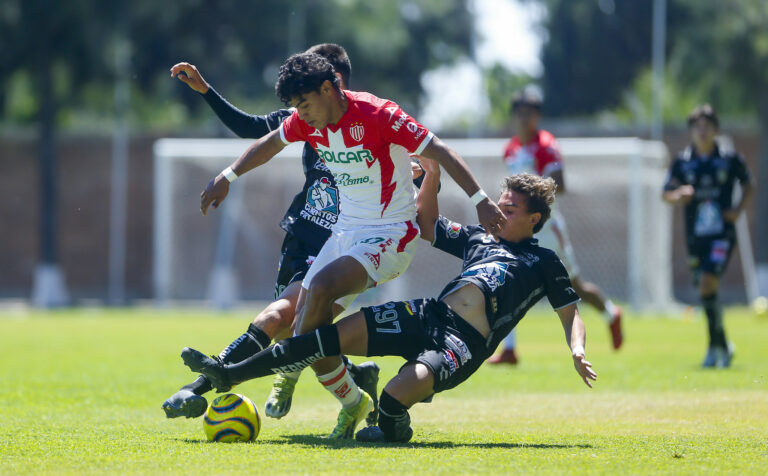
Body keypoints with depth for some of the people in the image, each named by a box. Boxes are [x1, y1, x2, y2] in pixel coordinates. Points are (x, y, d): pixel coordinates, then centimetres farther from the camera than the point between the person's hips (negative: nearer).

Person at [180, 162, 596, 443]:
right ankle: (229, 373, -10)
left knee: (395, 397, -34)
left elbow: (570, 313, 7)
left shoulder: (544, 263, 9)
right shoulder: (478, 239, 25)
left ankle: (393, 428, 5)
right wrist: (432, 174, 21)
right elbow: (426, 224, 34)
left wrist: (577, 350, -14)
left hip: (466, 343, -6)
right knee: (340, 334, -10)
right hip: (429, 315, 6)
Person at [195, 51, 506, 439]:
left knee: (320, 288, -30)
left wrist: (480, 200, -21)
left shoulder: (377, 115, -20)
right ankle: (352, 404, 14)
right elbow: (270, 143, 21)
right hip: (346, 230, 8)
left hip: (390, 234, -8)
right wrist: (227, 177, 25)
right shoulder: (307, 122, 0)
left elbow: (437, 151, -17)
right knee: (305, 322, -3)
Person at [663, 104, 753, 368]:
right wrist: (679, 195, -16)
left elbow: (748, 186, 15)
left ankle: (715, 344, -11)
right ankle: (723, 345, 25)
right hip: (695, 235, 3)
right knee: (705, 290, 8)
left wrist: (738, 210, -1)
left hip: (722, 234, -3)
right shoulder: (682, 162, 4)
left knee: (707, 284, -20)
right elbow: (666, 194, 6)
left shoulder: (730, 160, 0)